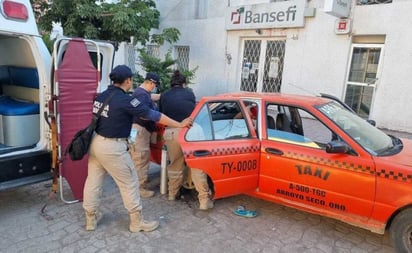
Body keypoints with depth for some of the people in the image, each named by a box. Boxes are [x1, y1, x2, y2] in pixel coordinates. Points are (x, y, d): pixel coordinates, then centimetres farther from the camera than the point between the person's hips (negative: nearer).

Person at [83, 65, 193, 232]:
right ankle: (137, 222, 16)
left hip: (96, 142, 8)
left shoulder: (101, 97, 5)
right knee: (129, 183, 5)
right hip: (112, 147, -8)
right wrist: (179, 125, -6)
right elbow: (153, 115, -14)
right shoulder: (125, 100, -17)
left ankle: (91, 218, 32)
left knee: (93, 181, 17)